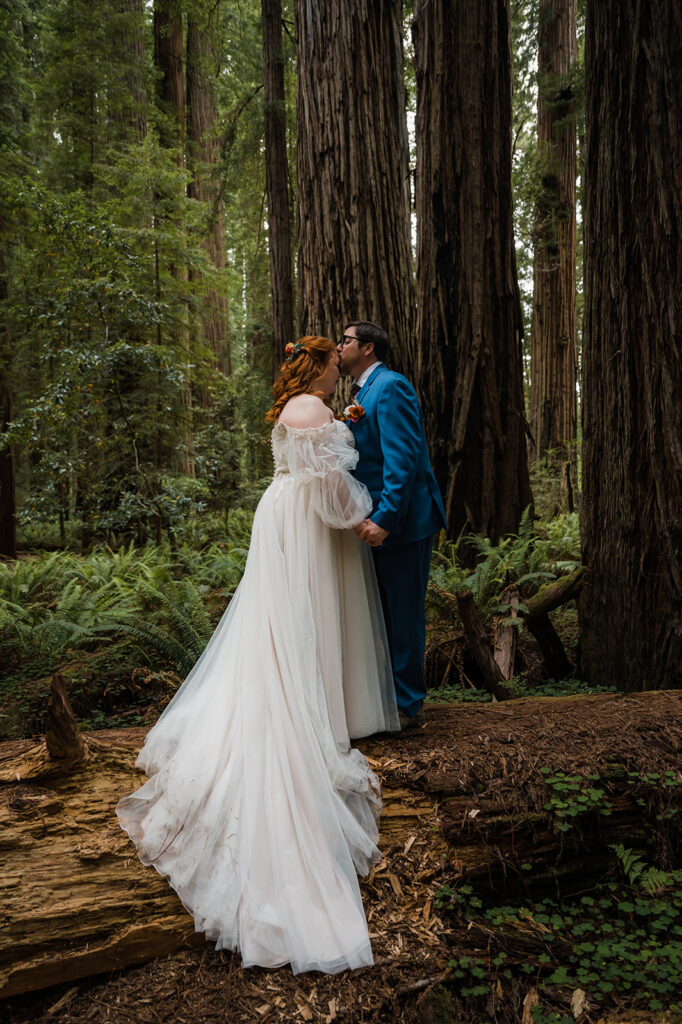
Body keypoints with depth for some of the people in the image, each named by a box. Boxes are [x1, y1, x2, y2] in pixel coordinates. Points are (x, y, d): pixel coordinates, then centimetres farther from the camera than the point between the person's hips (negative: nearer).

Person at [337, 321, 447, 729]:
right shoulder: (363, 392, 17)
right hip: (381, 517, 10)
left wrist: (385, 518, -27)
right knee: (384, 612, 17)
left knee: (403, 614, -1)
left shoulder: (391, 386, -14)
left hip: (402, 519, -10)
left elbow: (403, 458, -23)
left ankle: (408, 706, 12)